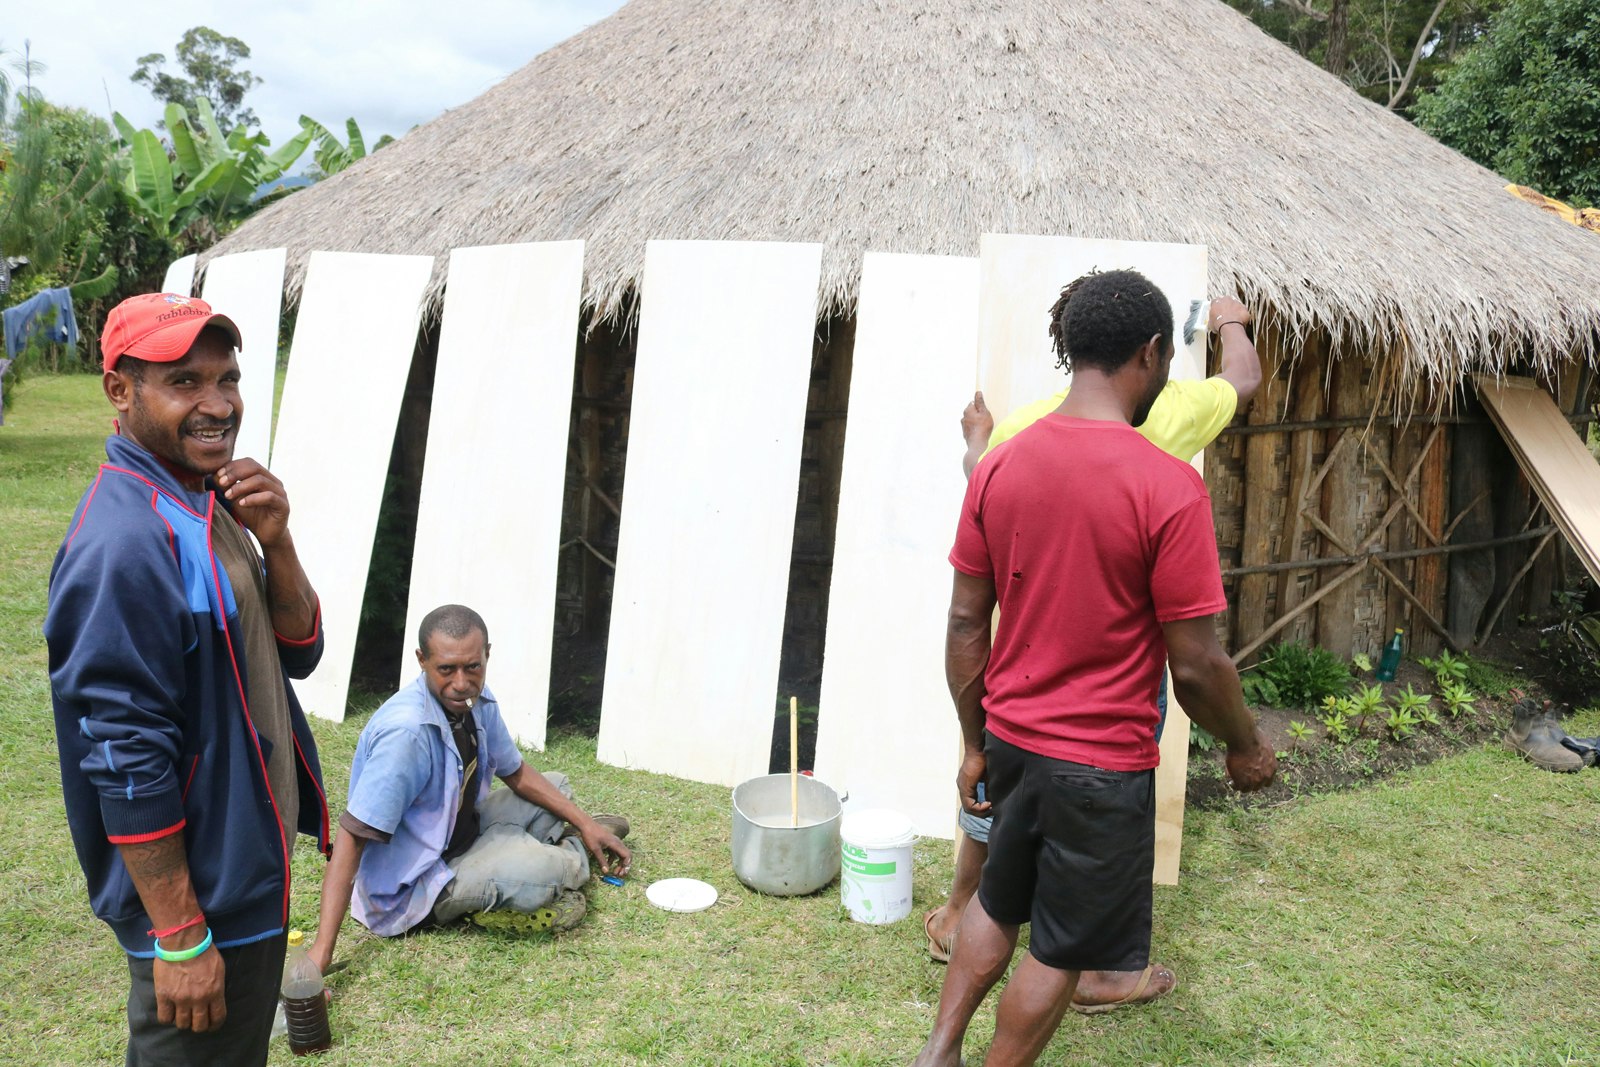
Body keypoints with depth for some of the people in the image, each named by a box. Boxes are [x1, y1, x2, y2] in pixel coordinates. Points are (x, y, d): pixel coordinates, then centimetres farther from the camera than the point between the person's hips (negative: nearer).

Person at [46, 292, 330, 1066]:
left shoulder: (207, 507, 4)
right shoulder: (126, 542, -24)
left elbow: (296, 654, 6)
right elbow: (126, 759, -25)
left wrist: (274, 543, -11)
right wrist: (181, 937, -21)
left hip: (249, 877, 9)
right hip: (199, 900, -9)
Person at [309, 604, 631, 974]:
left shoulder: (478, 702, -6)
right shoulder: (404, 731, -31)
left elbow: (517, 774, 10)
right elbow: (352, 836, -32)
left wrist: (585, 822, 4)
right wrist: (321, 952, -35)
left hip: (462, 837, 8)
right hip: (411, 889, -8)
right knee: (549, 870, -27)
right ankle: (571, 850, 5)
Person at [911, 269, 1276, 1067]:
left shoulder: (998, 468, -4)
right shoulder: (1168, 486, -19)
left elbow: (966, 627, 1)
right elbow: (1195, 665, -16)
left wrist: (974, 743, 12)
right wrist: (1245, 746, 3)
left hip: (1010, 739, 6)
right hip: (1103, 762, -5)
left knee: (998, 901, 28)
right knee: (1061, 950, 15)